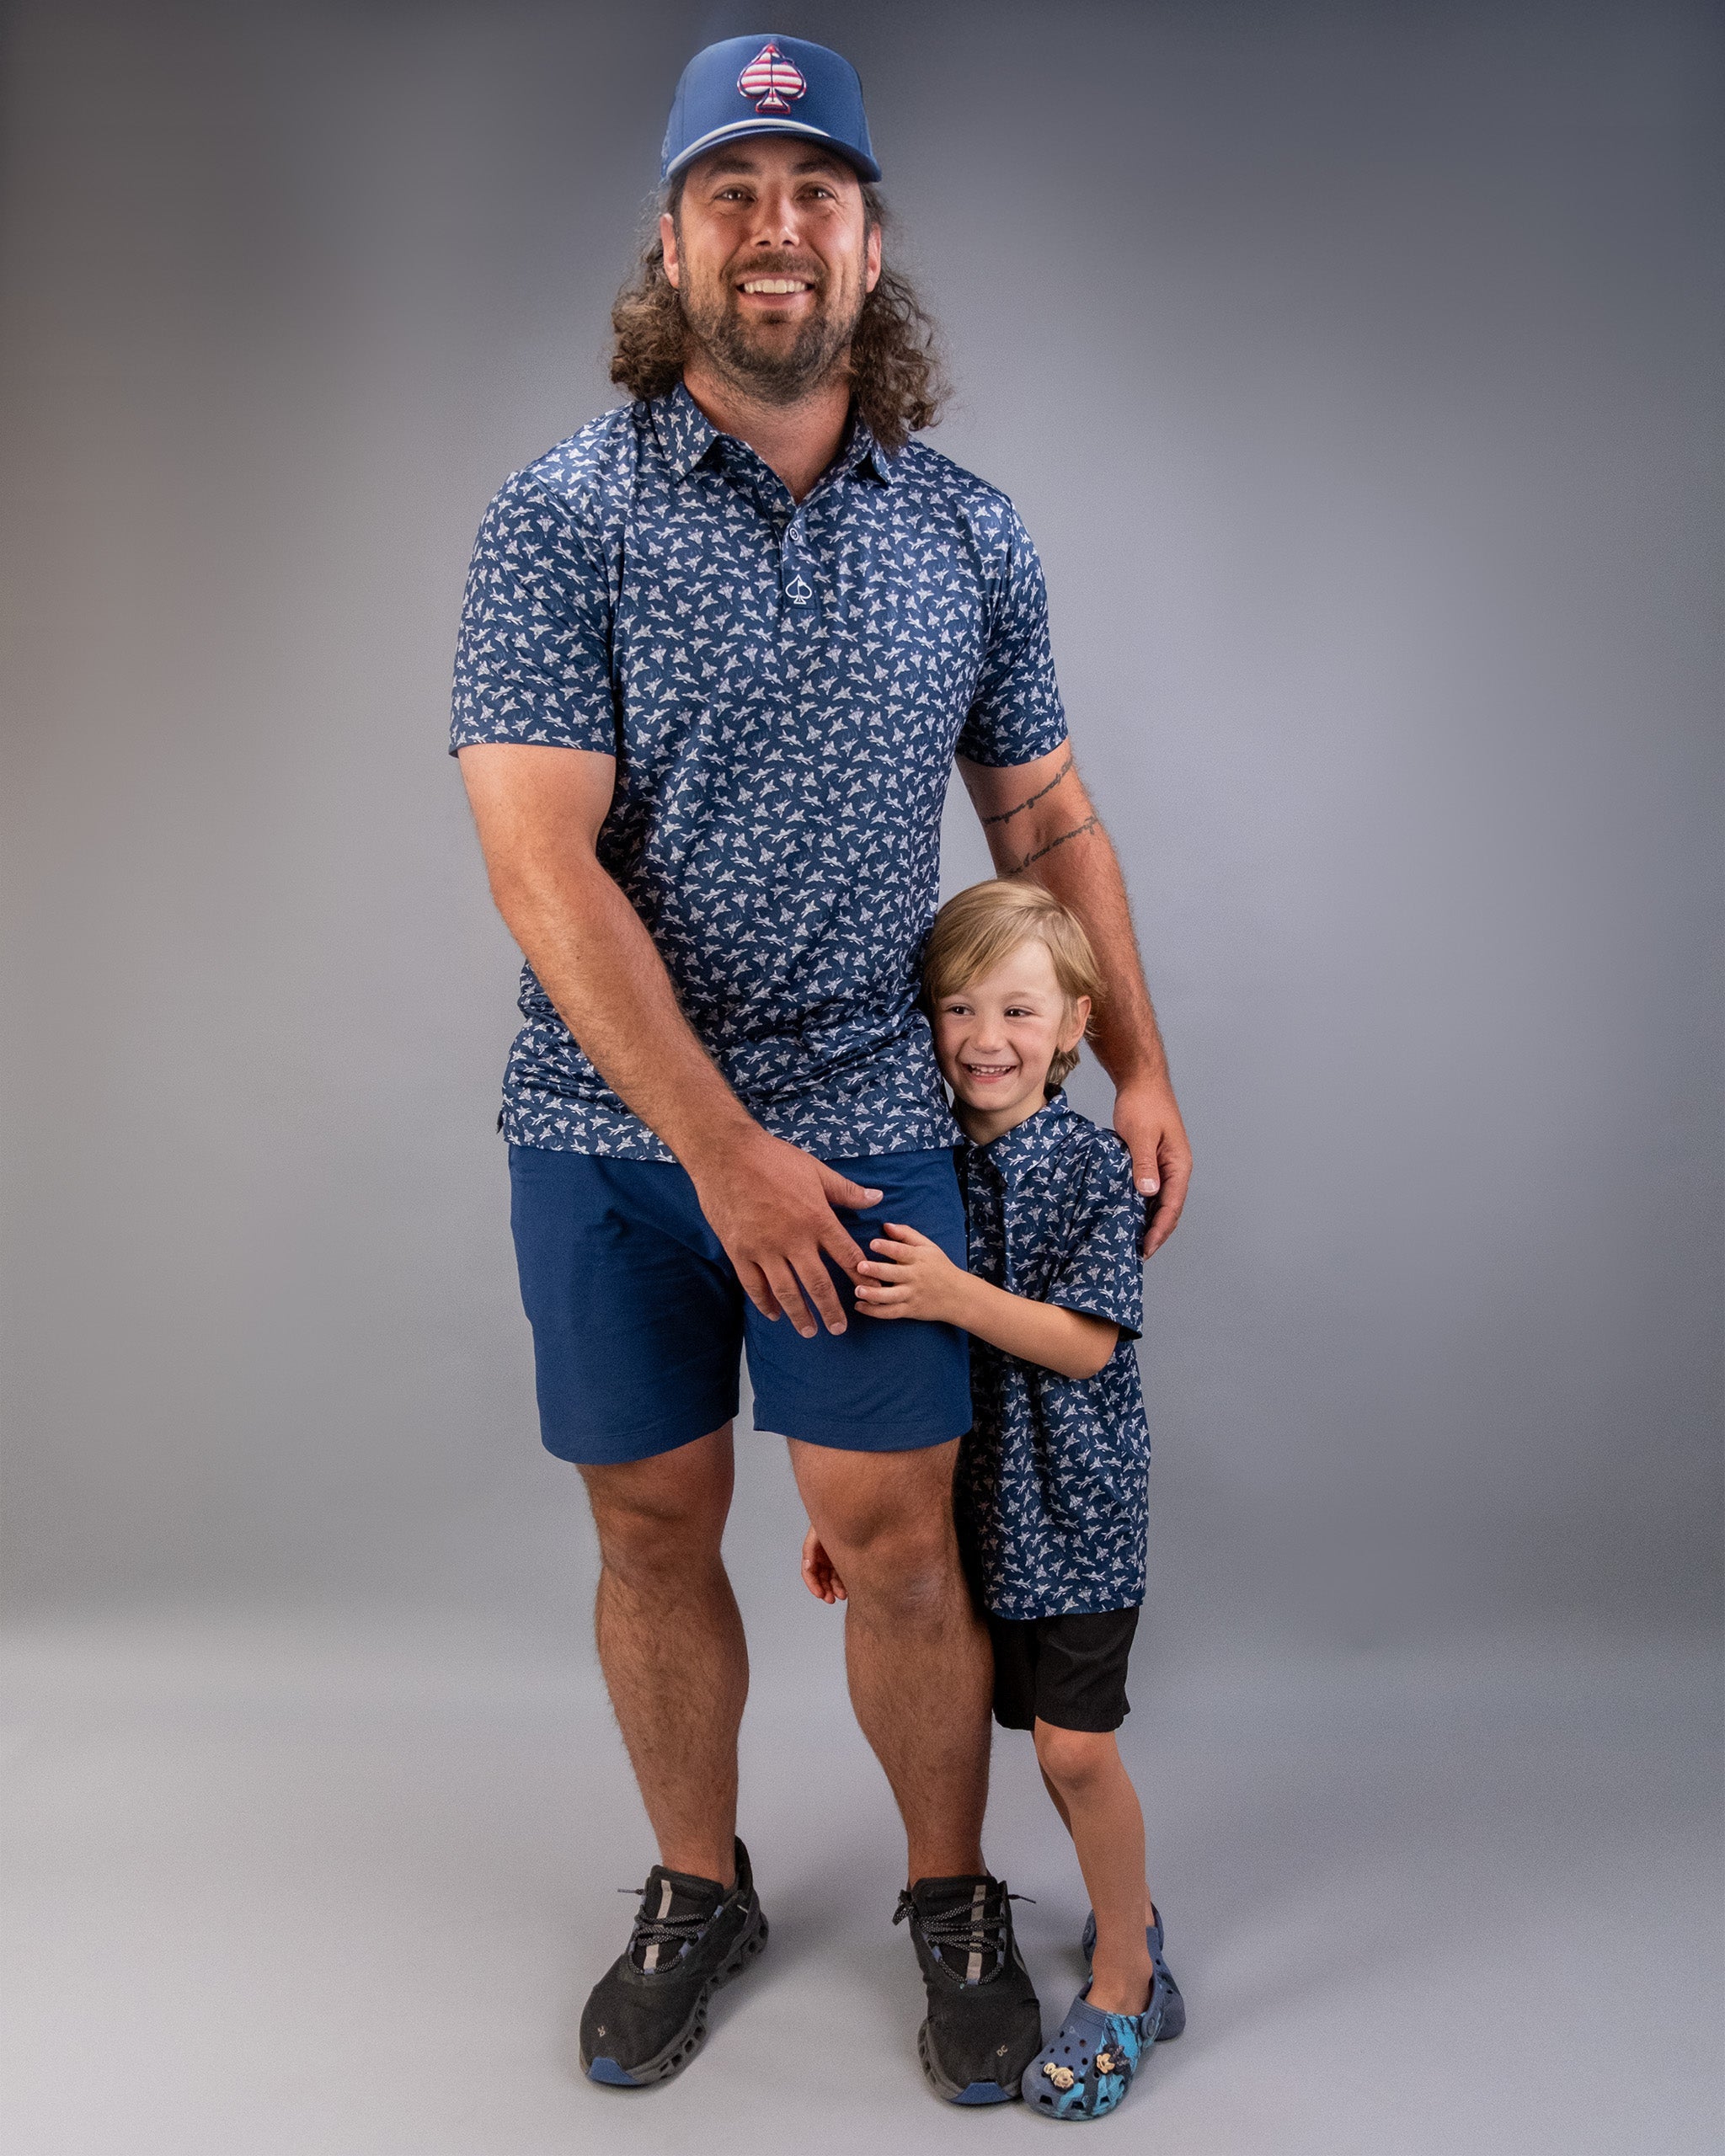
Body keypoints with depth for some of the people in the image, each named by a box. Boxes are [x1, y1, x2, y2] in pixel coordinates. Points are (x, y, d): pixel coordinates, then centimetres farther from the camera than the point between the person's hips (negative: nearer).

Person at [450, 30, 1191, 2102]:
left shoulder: (968, 533, 4)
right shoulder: (561, 517, -7)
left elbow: (1045, 809, 14)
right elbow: (543, 864, -14)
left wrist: (1139, 1066, 8)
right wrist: (723, 1147, -16)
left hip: (865, 1125, 1)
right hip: (610, 1134, -1)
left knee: (895, 1537, 5)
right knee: (652, 1531, 12)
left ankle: (954, 1895, 29)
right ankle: (696, 1891, 35)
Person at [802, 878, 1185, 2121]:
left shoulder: (1092, 1165, -13)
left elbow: (1085, 1343, -19)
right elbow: (887, 1354, 8)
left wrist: (954, 1295, -32)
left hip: (1079, 1502, -5)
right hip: (986, 1498, 5)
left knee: (1078, 1746, -4)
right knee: (1047, 1733, 14)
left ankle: (1124, 1986, 17)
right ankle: (1130, 1920, 38)